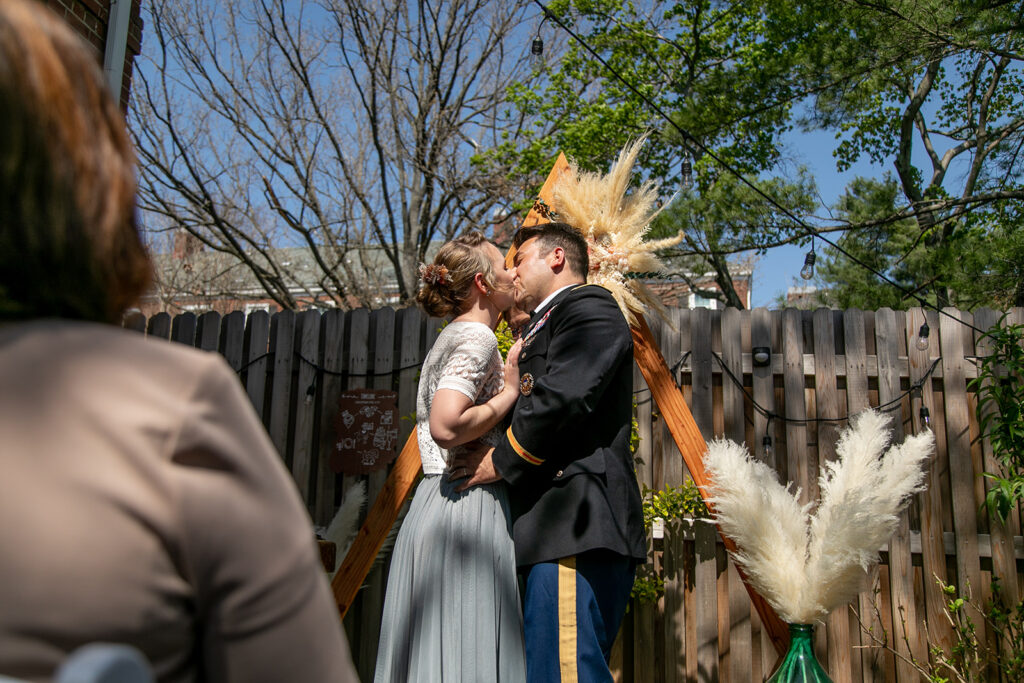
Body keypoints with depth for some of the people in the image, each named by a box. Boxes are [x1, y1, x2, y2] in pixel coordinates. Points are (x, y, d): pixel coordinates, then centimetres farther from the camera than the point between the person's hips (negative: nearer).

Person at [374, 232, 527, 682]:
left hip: (439, 502, 10)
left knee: (436, 645, 12)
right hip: (468, 507, -10)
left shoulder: (455, 337, 19)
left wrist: (512, 368, 19)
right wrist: (509, 393, -11)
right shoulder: (476, 337, -11)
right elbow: (446, 426, -24)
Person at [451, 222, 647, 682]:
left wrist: (500, 460, -9)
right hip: (558, 527, 11)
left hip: (576, 523, -11)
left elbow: (561, 399, -17)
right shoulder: (546, 326, 29)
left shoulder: (588, 308, -2)